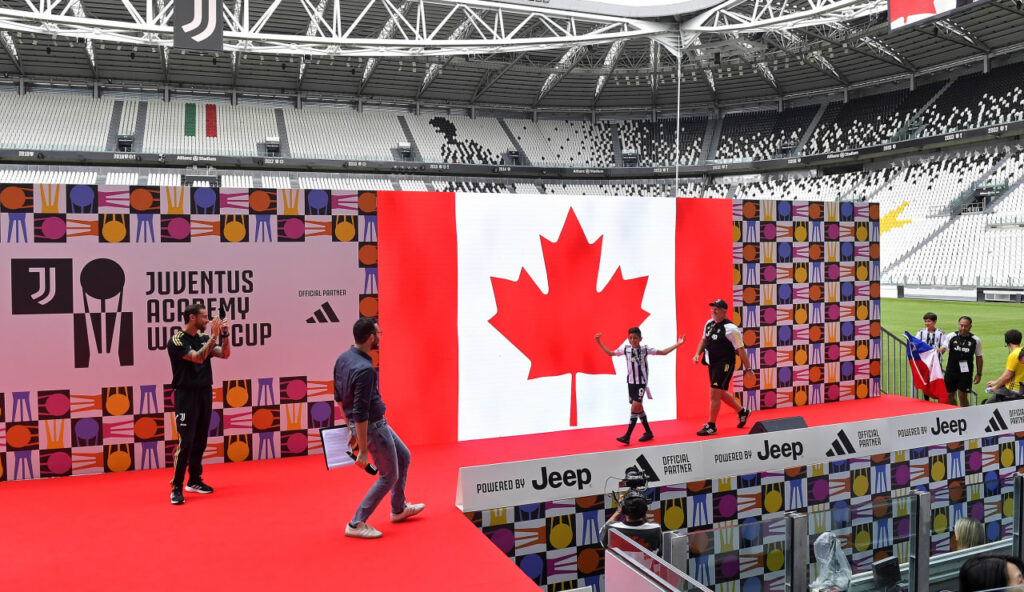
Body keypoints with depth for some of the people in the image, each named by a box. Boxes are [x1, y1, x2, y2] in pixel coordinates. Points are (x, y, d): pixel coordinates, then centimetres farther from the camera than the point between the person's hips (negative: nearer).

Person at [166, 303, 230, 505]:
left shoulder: (203, 338, 10)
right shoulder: (177, 340, -11)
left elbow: (225, 354, 7)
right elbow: (198, 357, -24)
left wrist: (224, 335, -6)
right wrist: (214, 336, -22)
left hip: (205, 393, 7)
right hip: (186, 395, -7)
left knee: (200, 440, 12)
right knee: (185, 442, -10)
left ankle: (194, 481, 23)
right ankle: (176, 487, -5)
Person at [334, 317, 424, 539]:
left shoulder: (343, 358, 1)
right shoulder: (364, 369, -28)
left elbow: (339, 397, 12)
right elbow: (361, 414, -28)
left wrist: (350, 426, 21)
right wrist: (363, 451, -23)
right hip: (372, 426, -10)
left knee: (403, 457, 23)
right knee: (389, 476, 5)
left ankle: (399, 509, 36)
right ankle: (356, 524, 11)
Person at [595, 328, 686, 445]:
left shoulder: (645, 350, -4)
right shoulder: (626, 350, 3)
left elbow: (664, 352, 2)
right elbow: (610, 353, 12)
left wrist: (678, 344, -2)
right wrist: (599, 343, 8)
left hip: (641, 382, -4)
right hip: (631, 382, 4)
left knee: (635, 406, -14)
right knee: (638, 408, 10)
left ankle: (627, 436, -13)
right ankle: (648, 432, 25)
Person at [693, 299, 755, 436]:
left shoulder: (730, 328, -16)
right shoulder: (709, 324, 8)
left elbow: (740, 349, -13)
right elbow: (704, 340, 24)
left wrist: (747, 368, -11)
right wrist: (698, 354, 10)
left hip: (724, 364, -8)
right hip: (712, 363, 8)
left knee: (715, 393, -9)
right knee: (721, 392, 18)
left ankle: (711, 426, 0)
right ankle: (742, 412, 39)